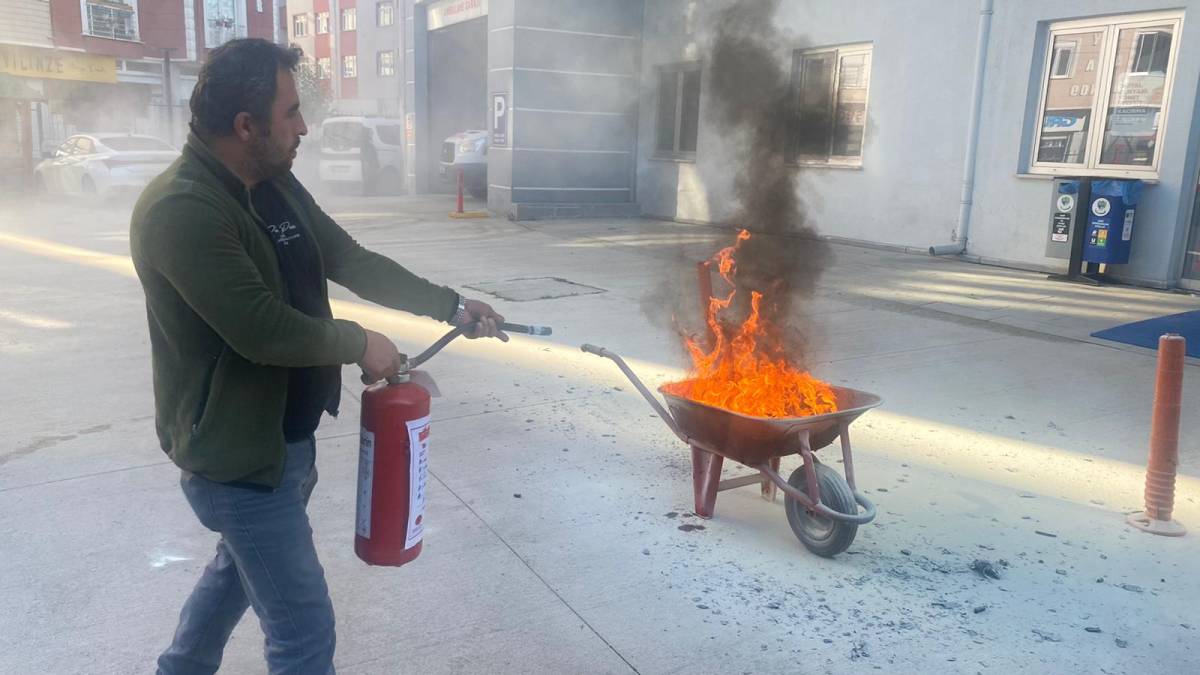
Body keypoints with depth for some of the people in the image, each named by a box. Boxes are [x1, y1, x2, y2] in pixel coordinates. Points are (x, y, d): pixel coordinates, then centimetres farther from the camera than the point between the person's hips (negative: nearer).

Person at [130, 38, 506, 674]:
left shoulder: (277, 187, 3)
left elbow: (352, 261, 11)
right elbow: (263, 330, -30)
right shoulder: (180, 211, -25)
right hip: (236, 455, -9)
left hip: (282, 436, 10)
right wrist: (358, 343, -15)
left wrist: (451, 305, 9)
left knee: (240, 566, 31)